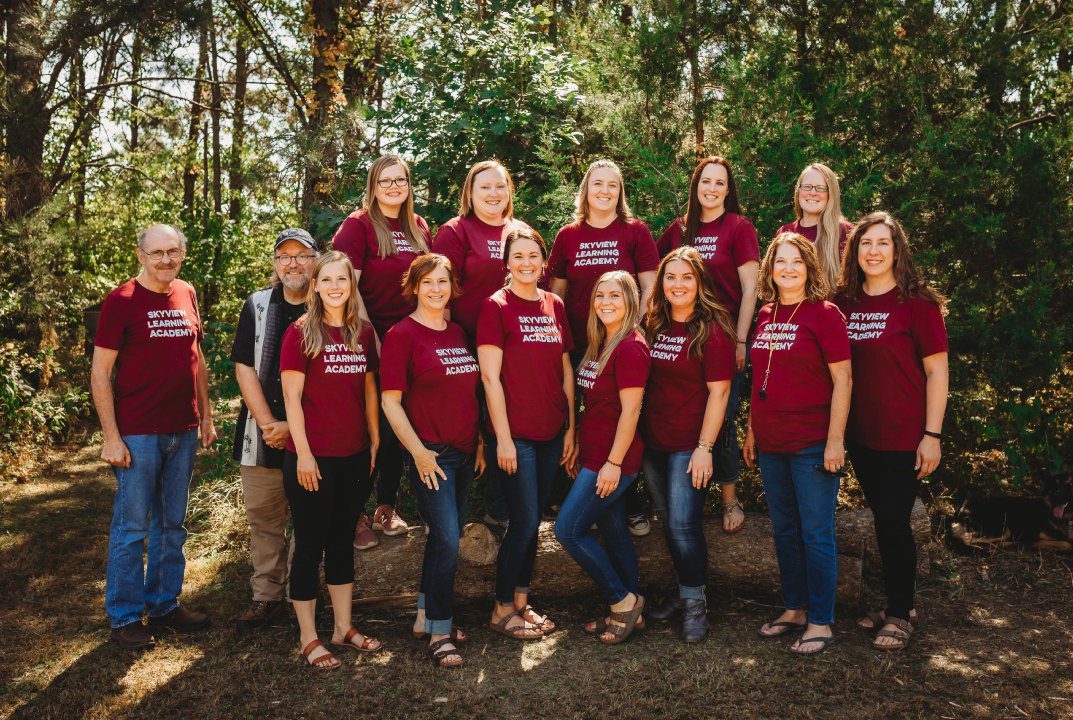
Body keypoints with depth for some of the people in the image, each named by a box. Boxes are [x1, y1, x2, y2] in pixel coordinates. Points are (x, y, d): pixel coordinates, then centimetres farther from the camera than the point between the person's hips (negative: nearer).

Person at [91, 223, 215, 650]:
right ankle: (124, 617, 17)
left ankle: (165, 605, 27)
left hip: (183, 431, 6)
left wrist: (206, 416, 13)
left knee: (172, 524, 14)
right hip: (138, 434, -5)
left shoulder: (187, 295, 8)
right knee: (131, 528, 3)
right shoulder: (122, 301, -8)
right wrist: (111, 437, -13)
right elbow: (100, 373, -9)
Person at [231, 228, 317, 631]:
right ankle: (266, 599, 21)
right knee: (264, 520, 10)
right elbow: (244, 368, 4)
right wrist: (268, 424, -7)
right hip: (261, 435, 3)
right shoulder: (257, 306, 9)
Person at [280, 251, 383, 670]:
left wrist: (375, 444, 10)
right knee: (310, 546, 4)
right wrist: (302, 452, -14)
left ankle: (343, 628, 28)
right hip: (313, 458, -5)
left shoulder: (363, 333, 7)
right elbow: (292, 396, -10)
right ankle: (308, 638, 16)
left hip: (354, 457, 5)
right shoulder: (300, 333, -7)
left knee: (343, 542, 15)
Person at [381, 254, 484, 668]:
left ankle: (426, 616, 29)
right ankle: (440, 633, 4)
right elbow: (390, 401, -10)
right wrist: (418, 451, -15)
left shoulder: (458, 333, 12)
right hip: (430, 454, -7)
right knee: (447, 539, -10)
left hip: (464, 452, 7)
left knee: (445, 537, 13)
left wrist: (480, 442, 13)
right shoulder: (402, 334, -7)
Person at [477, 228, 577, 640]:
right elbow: (490, 376, -11)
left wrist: (570, 428, 9)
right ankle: (502, 610, 14)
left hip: (551, 433, 6)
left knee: (533, 521, 12)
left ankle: (521, 602, 26)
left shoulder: (555, 306, 9)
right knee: (524, 520, -2)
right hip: (515, 434, -5)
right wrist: (503, 437, -14)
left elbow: (566, 371, 13)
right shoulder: (497, 306, -7)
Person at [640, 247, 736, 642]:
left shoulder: (712, 330, -10)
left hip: (689, 444, -6)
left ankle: (695, 601, 13)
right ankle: (683, 590, 30)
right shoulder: (653, 326, 7)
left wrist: (704, 447, -17)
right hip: (653, 440, 6)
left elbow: (718, 391, -13)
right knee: (668, 521, 14)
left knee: (684, 523, -5)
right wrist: (641, 430, 7)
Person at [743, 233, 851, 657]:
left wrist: (835, 441, -15)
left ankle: (820, 622, 13)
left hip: (812, 444, -6)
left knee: (816, 533, 2)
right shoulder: (765, 316, 10)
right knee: (784, 530, 15)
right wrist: (752, 431, 14)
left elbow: (842, 380, -11)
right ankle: (794, 609, 29)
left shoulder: (823, 314, -8)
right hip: (771, 444, 6)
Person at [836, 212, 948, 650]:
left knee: (893, 523, 0)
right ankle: (896, 605, 31)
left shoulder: (916, 302, -9)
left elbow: (937, 371, -9)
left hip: (904, 437, -5)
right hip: (861, 435, 5)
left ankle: (900, 613, 19)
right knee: (883, 520, 15)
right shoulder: (846, 303, 4)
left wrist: (932, 435, -11)